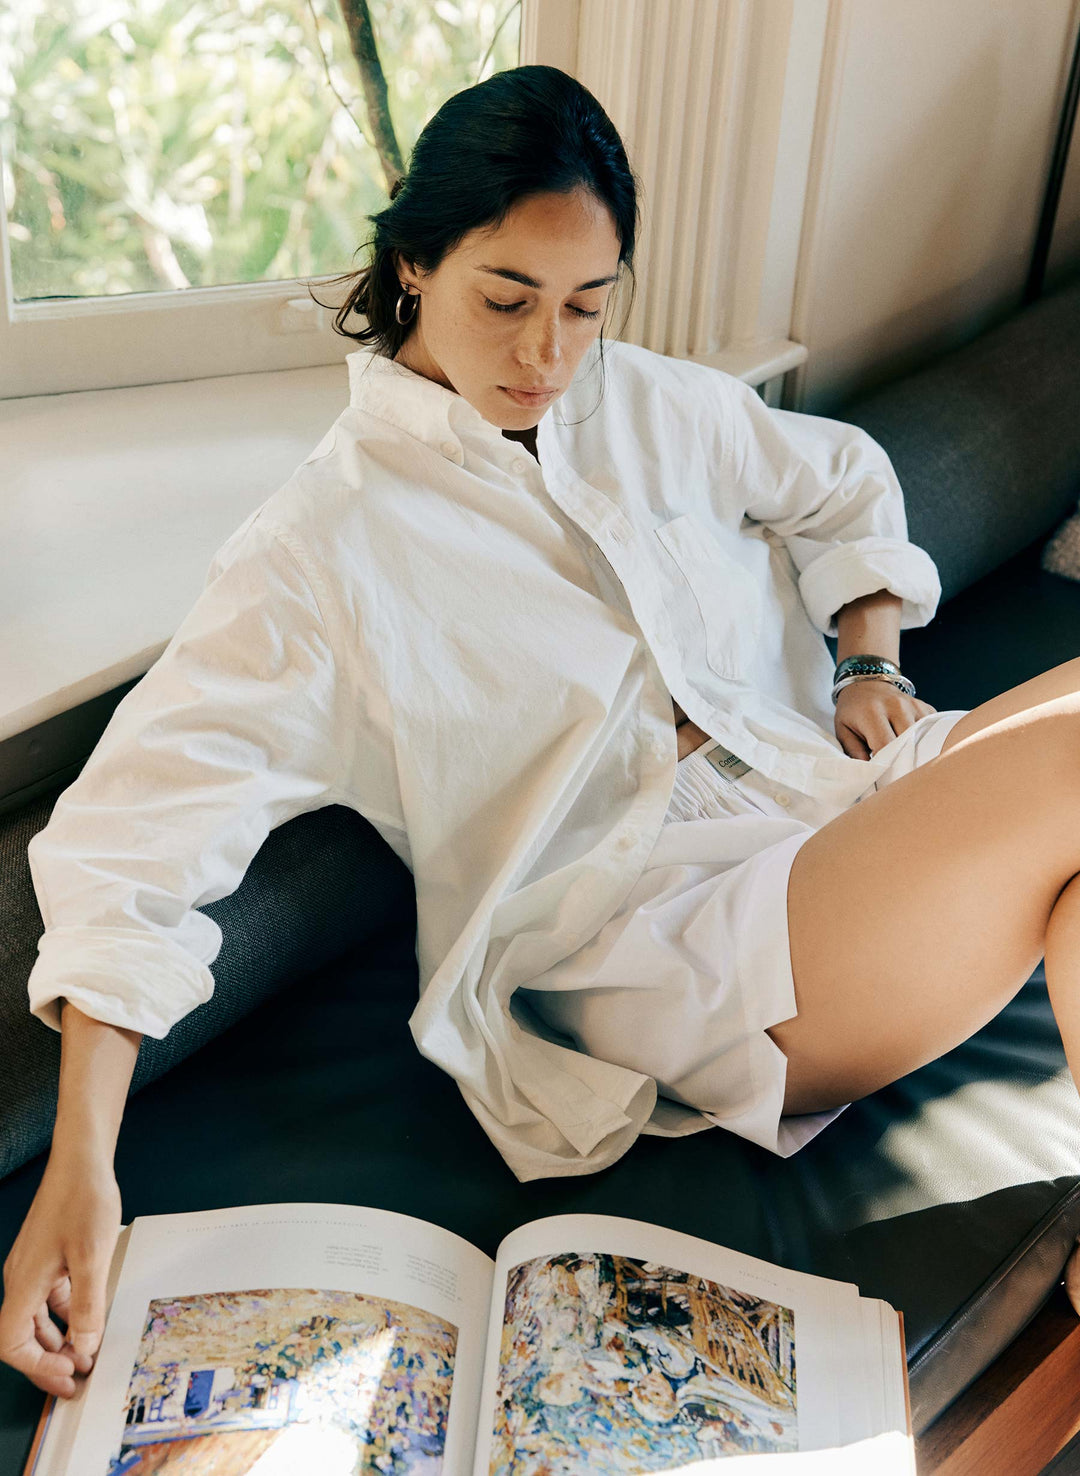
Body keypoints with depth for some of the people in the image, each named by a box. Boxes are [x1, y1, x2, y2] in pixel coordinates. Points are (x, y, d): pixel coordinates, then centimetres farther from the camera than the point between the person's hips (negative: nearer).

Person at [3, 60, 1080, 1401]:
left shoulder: (657, 406, 14)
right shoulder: (323, 545, -3)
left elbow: (843, 486, 31)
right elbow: (136, 833, -12)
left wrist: (870, 667, 12)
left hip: (837, 808, 7)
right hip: (651, 938, -6)